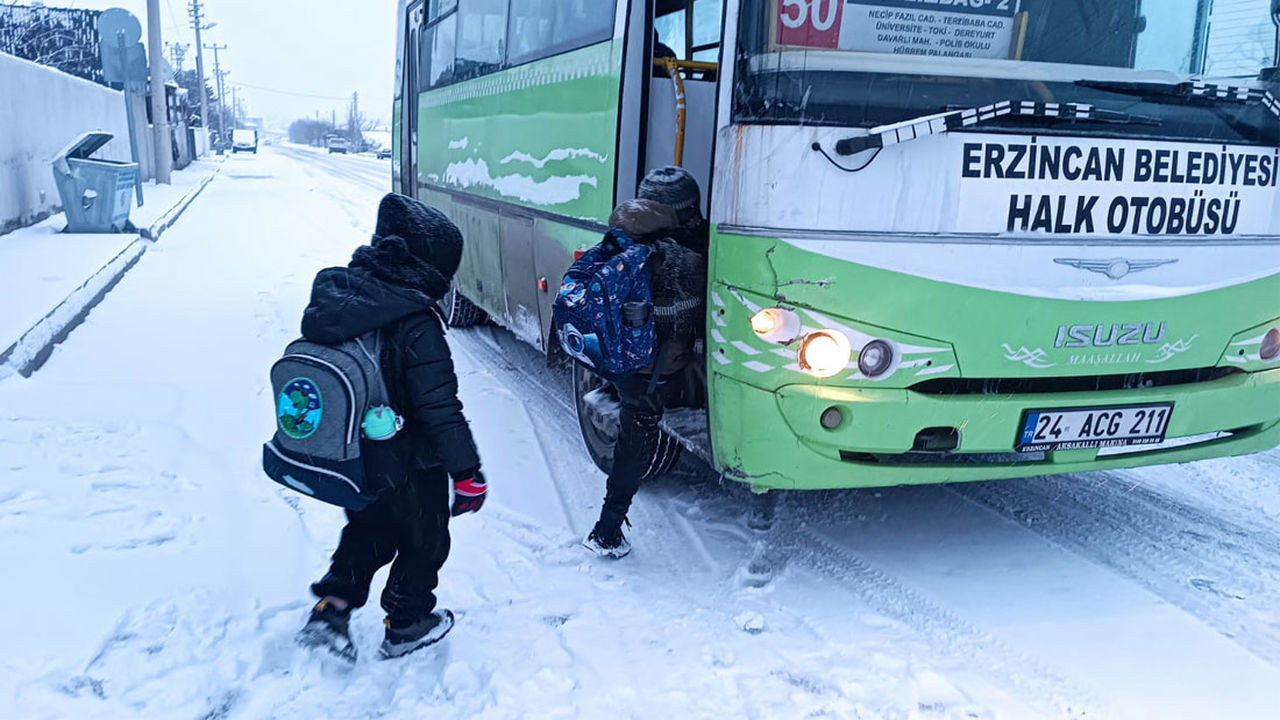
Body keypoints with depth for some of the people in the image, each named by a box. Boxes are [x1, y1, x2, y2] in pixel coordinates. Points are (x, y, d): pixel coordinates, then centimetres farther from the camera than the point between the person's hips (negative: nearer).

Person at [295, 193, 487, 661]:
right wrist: (467, 472, -19)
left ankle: (330, 610, 26)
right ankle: (407, 626, 35)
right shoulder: (416, 324, -29)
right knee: (424, 541, 19)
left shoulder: (331, 294, -5)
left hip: (347, 458, 7)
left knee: (369, 529, 30)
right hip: (407, 468, -6)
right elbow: (440, 407, -28)